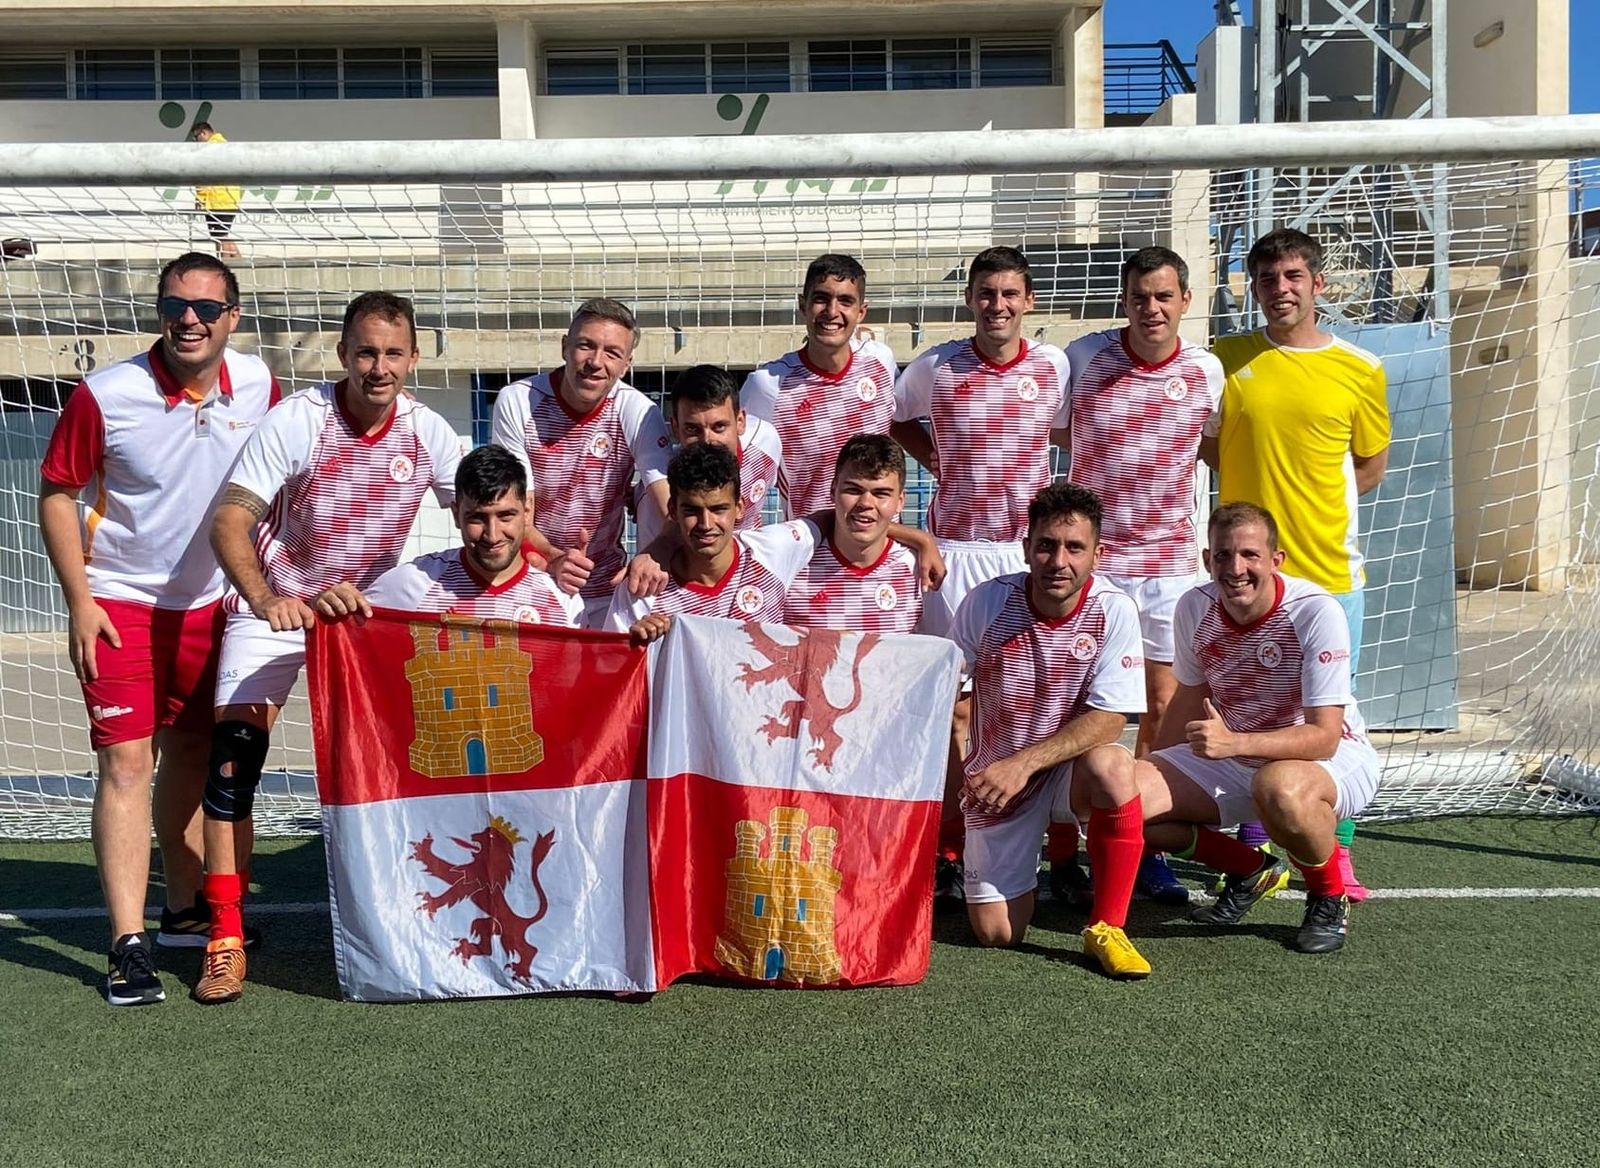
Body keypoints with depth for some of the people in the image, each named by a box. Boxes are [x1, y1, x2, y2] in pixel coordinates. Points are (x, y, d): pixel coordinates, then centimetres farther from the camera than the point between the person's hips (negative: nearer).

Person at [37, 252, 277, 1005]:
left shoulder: (257, 386, -7)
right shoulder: (106, 395, -17)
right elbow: (57, 495, -8)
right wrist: (80, 603, -14)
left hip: (207, 604, 5)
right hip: (120, 603, -4)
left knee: (192, 753, 15)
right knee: (127, 760, -10)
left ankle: (184, 910, 31)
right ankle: (127, 944, -6)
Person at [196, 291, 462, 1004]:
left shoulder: (427, 432, -10)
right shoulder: (297, 420, -20)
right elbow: (228, 522, -25)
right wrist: (265, 600, -42)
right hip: (276, 605, -3)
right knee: (234, 753, -14)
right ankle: (225, 937, -8)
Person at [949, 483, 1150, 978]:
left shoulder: (1114, 611, -16)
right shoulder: (987, 602, -14)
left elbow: (1109, 719, -19)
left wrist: (1024, 763, -28)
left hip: (1069, 767, 0)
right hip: (995, 777, 1)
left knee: (1112, 765, -36)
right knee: (997, 934, -3)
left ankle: (1106, 928, -18)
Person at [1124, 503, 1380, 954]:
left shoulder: (1316, 612, -23)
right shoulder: (1194, 607, -7)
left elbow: (1323, 738, -27)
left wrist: (1233, 742, -42)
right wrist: (1153, 774, 1)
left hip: (1337, 759, -5)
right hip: (1233, 759, 6)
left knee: (1279, 787, -42)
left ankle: (1330, 898, -7)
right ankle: (1252, 871, 8)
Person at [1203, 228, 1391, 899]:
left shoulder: (1360, 371, 2)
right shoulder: (1225, 361, 2)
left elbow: (1370, 467, 12)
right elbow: (1204, 449, 12)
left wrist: (1311, 501, 0)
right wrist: (1260, 495, 0)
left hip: (1330, 572, 0)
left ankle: (1338, 855, 18)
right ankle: (1252, 850, 22)